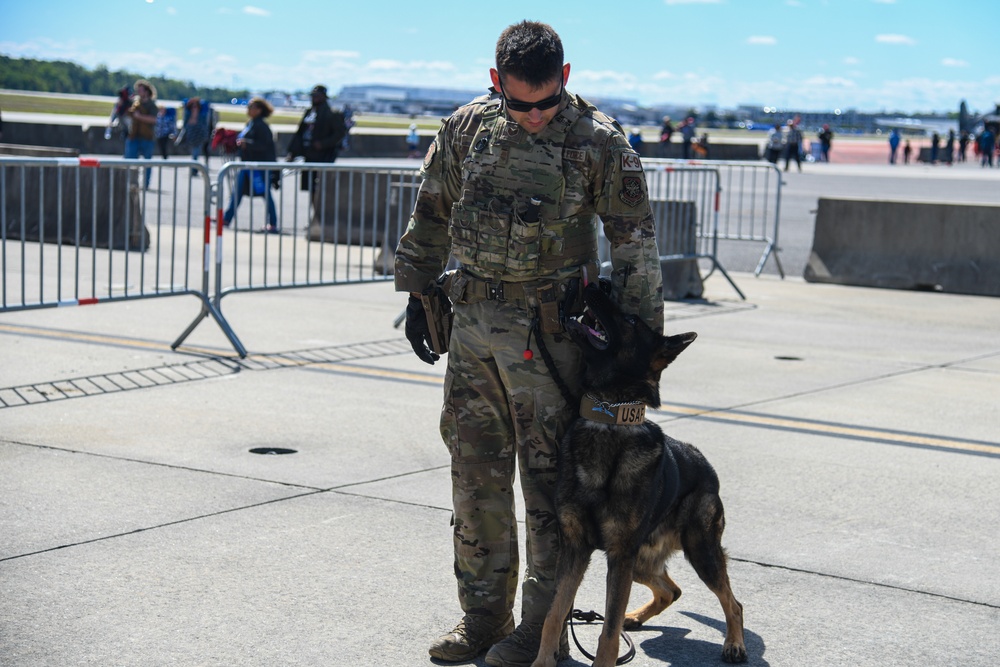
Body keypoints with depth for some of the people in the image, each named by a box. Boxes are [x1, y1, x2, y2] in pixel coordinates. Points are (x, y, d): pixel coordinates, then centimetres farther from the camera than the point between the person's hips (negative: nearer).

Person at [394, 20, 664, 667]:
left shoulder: (599, 140, -8)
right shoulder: (466, 127, 3)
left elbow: (635, 239, -4)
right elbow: (431, 215, 15)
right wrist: (417, 294, 16)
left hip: (550, 329, -4)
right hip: (472, 322, 5)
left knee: (547, 475, 0)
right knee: (476, 471, 10)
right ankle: (484, 614, 22)